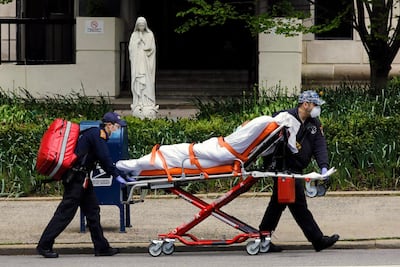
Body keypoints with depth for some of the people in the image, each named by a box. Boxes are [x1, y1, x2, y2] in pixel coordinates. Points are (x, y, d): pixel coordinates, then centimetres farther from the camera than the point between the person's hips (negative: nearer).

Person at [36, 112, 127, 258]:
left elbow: (104, 159, 21)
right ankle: (44, 245, -5)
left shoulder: (97, 134, 19)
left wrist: (119, 173, 17)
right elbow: (105, 158, -17)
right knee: (65, 212, -8)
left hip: (82, 178, 11)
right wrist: (117, 175, -10)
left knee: (93, 210, 11)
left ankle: (102, 247, 15)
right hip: (76, 178, -11)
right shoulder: (97, 134, -12)